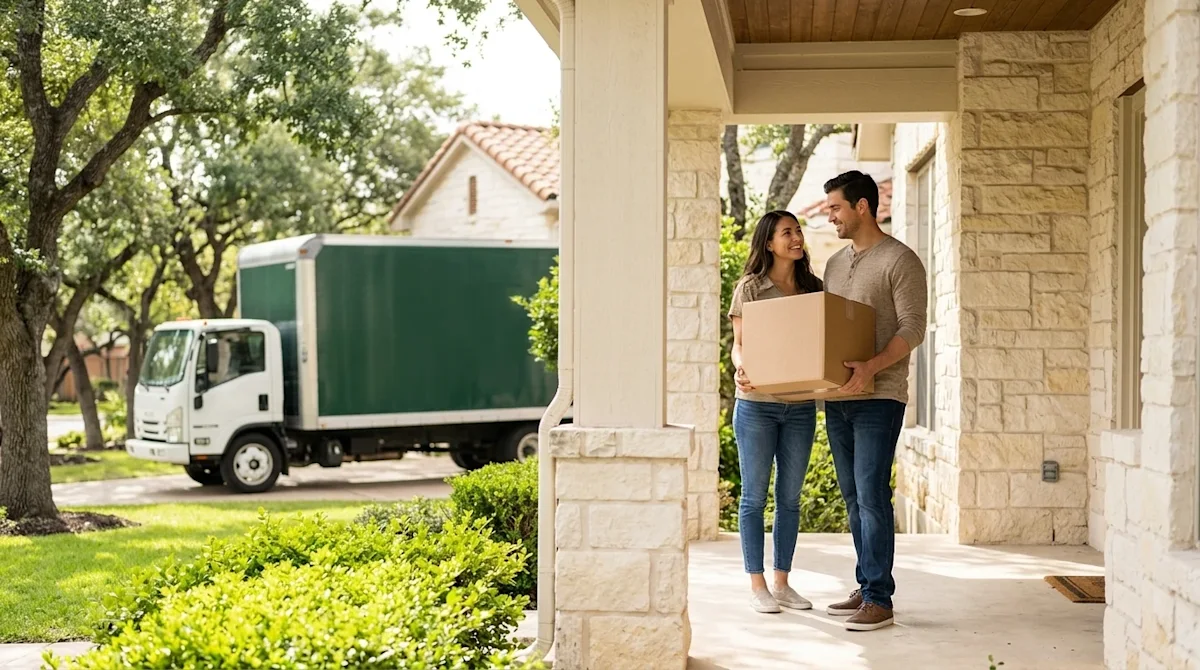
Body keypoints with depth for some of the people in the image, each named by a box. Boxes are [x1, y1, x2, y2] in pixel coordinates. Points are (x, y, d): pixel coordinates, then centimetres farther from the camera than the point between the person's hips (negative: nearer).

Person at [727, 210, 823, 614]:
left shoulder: (812, 288, 10)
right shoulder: (750, 288, -2)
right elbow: (738, 345, -3)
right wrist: (741, 371, -24)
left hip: (800, 406, 4)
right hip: (757, 403, -4)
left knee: (790, 497, 9)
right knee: (755, 497, 2)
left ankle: (782, 582, 18)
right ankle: (757, 586, 9)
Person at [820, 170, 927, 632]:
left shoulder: (900, 261, -6)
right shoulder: (835, 263, 17)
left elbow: (913, 328, -14)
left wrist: (871, 367, -27)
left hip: (879, 397, -7)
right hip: (837, 397, 8)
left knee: (872, 496, -10)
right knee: (853, 497, 10)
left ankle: (879, 600, -7)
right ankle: (866, 588, 18)